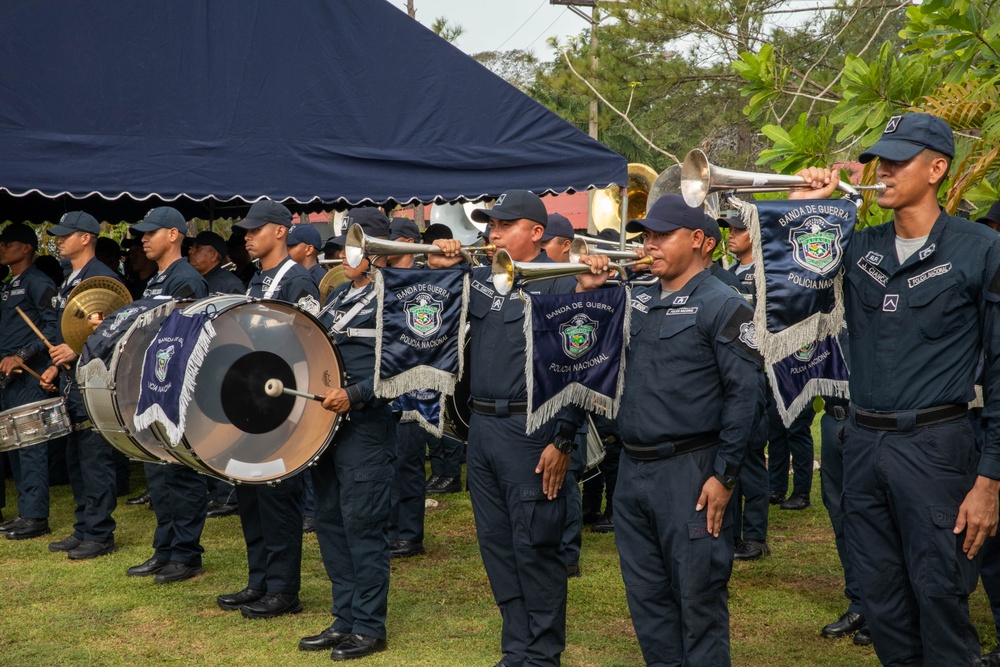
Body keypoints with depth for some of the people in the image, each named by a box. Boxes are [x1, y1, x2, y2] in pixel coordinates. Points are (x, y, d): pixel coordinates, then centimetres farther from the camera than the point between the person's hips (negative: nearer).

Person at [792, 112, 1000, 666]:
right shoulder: (858, 247, 9)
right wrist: (802, 206, 0)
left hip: (934, 446, -5)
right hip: (862, 443, 5)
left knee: (940, 604, -2)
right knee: (882, 606, 13)